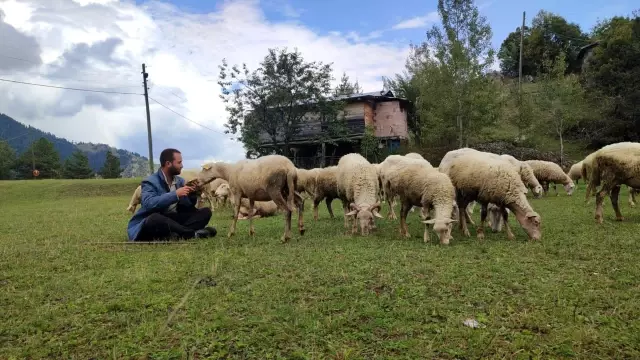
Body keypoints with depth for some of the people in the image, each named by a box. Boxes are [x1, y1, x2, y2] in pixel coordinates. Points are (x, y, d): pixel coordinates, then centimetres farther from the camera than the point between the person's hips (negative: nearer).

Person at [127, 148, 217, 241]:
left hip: (172, 220, 7)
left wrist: (193, 194, -9)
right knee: (155, 218, -41)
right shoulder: (150, 181, -11)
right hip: (150, 223, -6)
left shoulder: (180, 181, 9)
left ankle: (176, 234, -30)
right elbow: (148, 204, -30)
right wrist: (175, 194, -30)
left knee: (205, 212, -8)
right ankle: (193, 233, -31)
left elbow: (187, 207, 11)